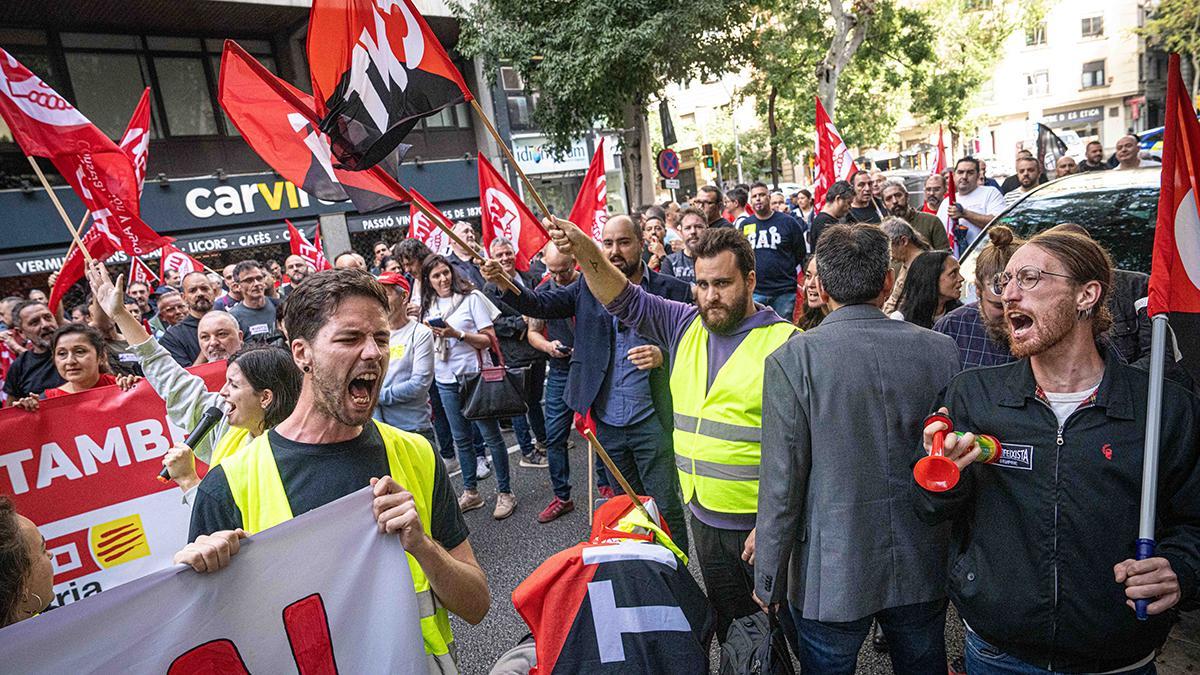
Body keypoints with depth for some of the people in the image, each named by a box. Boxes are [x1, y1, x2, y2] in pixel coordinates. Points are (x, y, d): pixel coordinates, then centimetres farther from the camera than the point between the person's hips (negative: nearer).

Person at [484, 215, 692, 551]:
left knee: (666, 507, 4)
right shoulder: (587, 288, 3)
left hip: (652, 421, -3)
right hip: (608, 422, 3)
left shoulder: (672, 290, -4)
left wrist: (663, 356, -22)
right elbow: (539, 304, -6)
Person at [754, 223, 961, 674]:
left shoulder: (792, 360, -19)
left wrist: (769, 579, -4)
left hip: (830, 578, -3)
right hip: (923, 570, 4)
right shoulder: (940, 350, -8)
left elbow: (782, 483, -17)